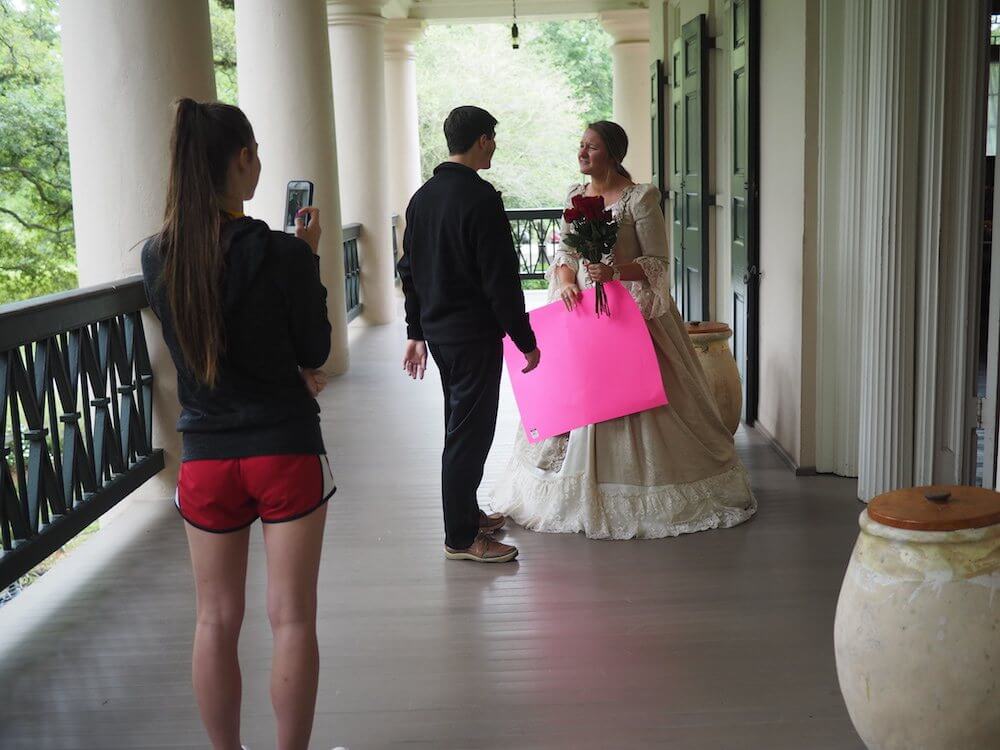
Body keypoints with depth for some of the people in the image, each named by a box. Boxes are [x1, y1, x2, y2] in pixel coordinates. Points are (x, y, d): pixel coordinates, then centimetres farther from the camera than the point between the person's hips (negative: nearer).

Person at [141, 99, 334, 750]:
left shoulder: (157, 257, -3)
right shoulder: (282, 254, -16)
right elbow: (316, 353, -3)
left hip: (205, 457, 4)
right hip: (286, 451, -3)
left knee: (217, 620, 14)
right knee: (292, 618, 8)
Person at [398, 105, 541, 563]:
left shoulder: (423, 196, 8)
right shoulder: (481, 198, -18)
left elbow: (409, 270, 13)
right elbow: (501, 280, -19)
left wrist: (416, 332, 20)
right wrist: (526, 341, -11)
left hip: (437, 331, 9)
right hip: (475, 334, -9)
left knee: (461, 425, 20)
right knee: (469, 432, -1)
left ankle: (466, 513, 33)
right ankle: (461, 538, 6)